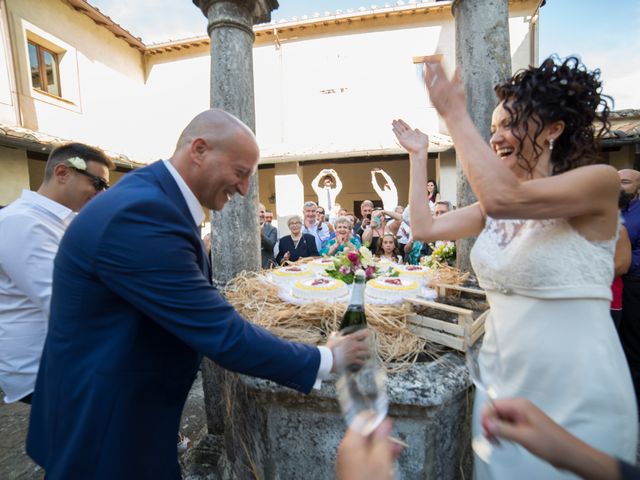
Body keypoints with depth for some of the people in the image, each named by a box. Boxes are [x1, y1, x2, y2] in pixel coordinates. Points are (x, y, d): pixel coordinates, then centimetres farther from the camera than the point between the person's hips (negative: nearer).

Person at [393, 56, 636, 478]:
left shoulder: (600, 180, -14)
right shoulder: (496, 207, 5)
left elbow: (504, 198, -32)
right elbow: (424, 228, 3)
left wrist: (455, 115, -23)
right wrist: (419, 155, 7)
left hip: (577, 399, -6)